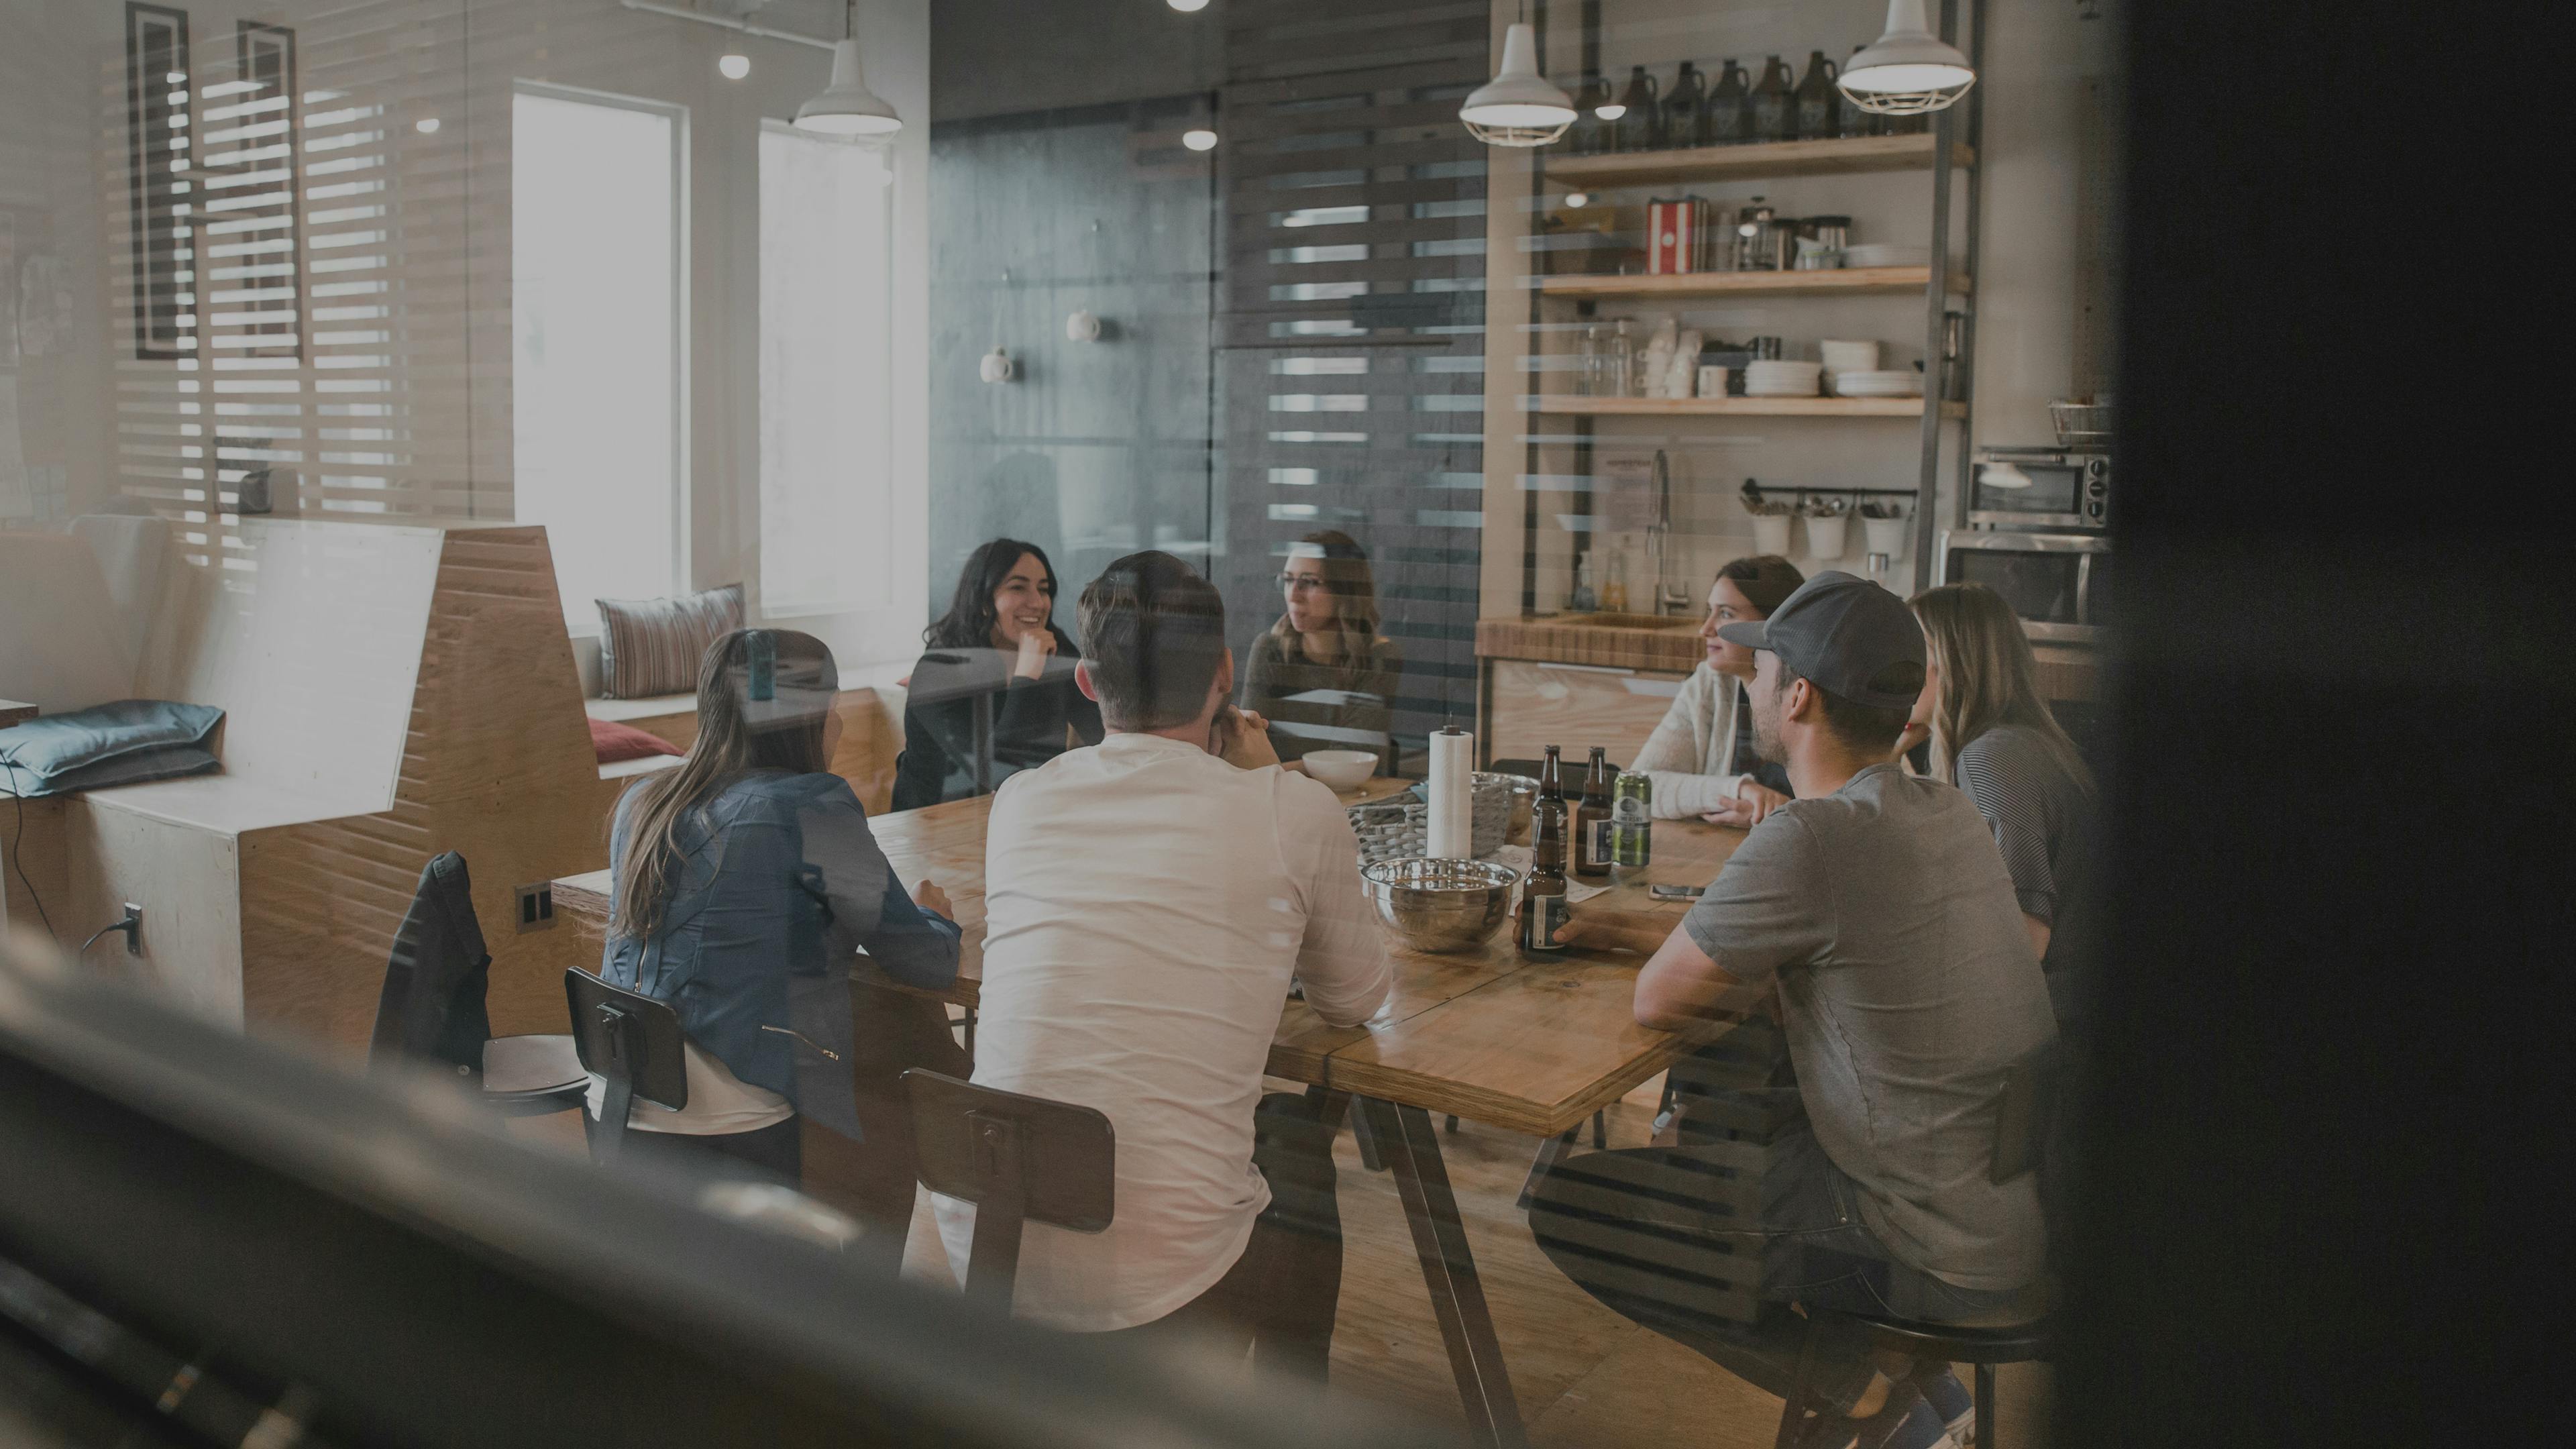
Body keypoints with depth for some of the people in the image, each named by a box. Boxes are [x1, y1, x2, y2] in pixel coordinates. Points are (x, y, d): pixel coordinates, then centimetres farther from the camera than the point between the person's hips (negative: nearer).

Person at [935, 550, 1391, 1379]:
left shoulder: (1019, 802, 3)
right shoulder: (1297, 814, -7)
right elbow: (1356, 1001, 10)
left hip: (981, 1254, 4)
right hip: (1160, 1285, -4)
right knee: (1300, 1134, 29)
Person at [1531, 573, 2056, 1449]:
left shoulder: (1811, 841, -24)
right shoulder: (1946, 813, 3)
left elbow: (1658, 1000, -13)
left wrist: (1758, 984, 6)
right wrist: (1644, 929, 16)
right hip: (2024, 1209, 9)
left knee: (1564, 1206, -5)